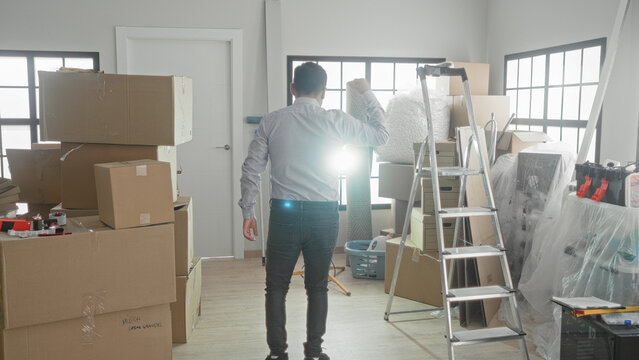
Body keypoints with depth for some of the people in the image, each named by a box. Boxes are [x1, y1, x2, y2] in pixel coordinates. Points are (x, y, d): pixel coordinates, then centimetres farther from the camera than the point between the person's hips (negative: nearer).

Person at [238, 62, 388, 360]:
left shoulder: (271, 122, 0)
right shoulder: (336, 121, -2)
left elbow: (251, 170, 0)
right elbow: (380, 135, 12)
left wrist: (247, 212, 9)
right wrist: (367, 94, 21)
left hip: (284, 213, 0)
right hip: (324, 215, 0)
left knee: (276, 287, 11)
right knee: (317, 287, 13)